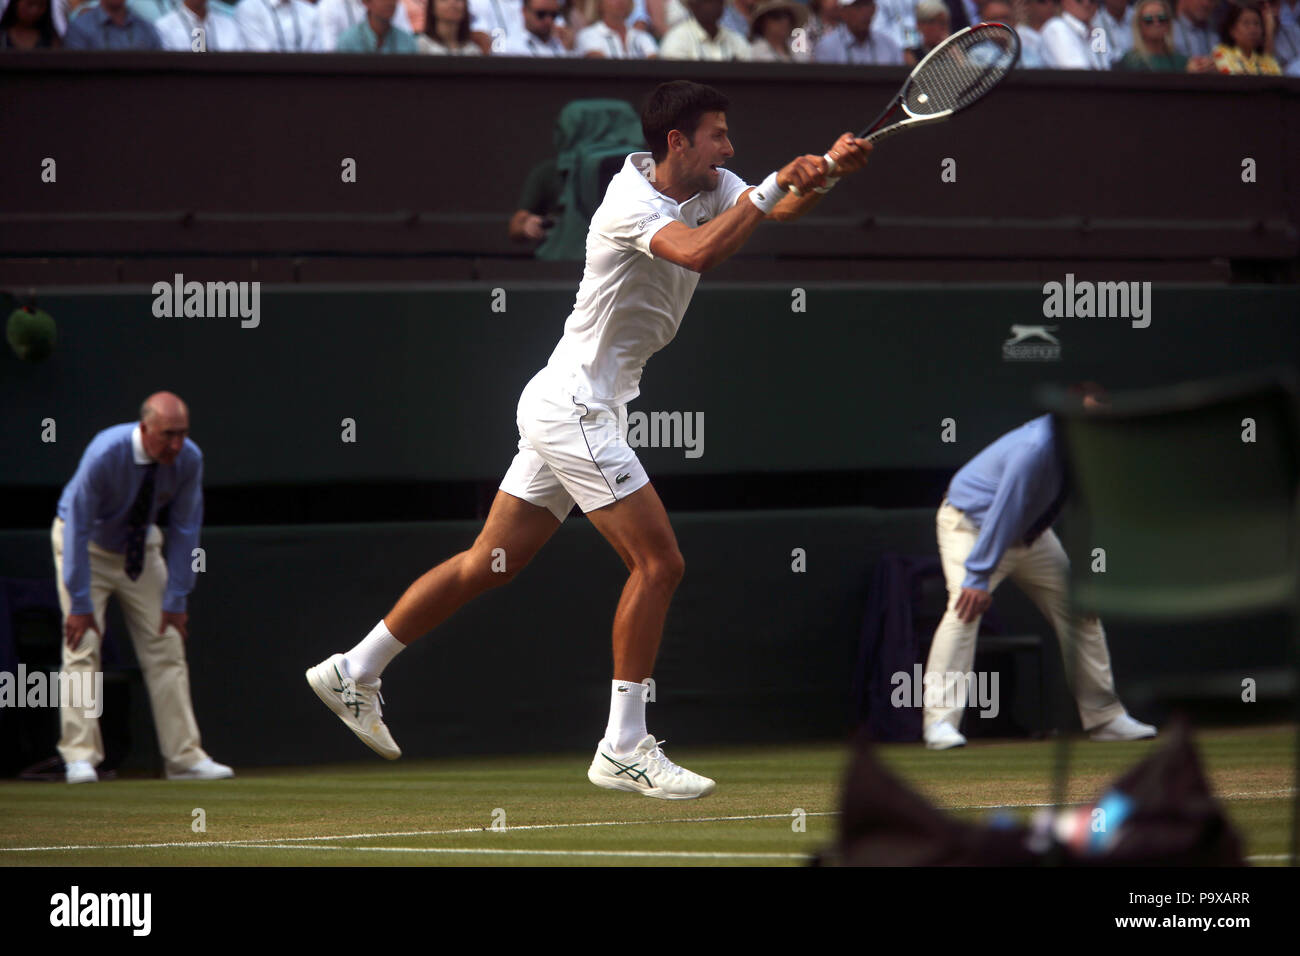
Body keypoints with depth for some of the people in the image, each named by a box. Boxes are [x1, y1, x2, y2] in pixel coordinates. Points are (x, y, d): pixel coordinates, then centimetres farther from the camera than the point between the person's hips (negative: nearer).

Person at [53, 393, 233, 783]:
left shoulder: (189, 459, -20)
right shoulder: (105, 454, -33)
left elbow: (185, 529, -10)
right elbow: (78, 528, -28)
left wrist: (177, 600, -12)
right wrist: (79, 603, -29)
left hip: (141, 545, 4)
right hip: (86, 544, -4)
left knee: (166, 647, -1)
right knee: (83, 646, -14)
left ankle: (184, 757, 0)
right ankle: (80, 757, -14)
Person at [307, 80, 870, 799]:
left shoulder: (710, 190, 8)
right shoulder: (632, 201, -19)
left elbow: (781, 206, -1)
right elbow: (699, 253, -37)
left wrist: (829, 169, -21)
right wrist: (770, 188, -29)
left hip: (587, 410, 9)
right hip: (573, 407, -9)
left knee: (491, 563, 13)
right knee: (658, 562, -11)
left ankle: (353, 671, 21)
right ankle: (623, 750, -7)